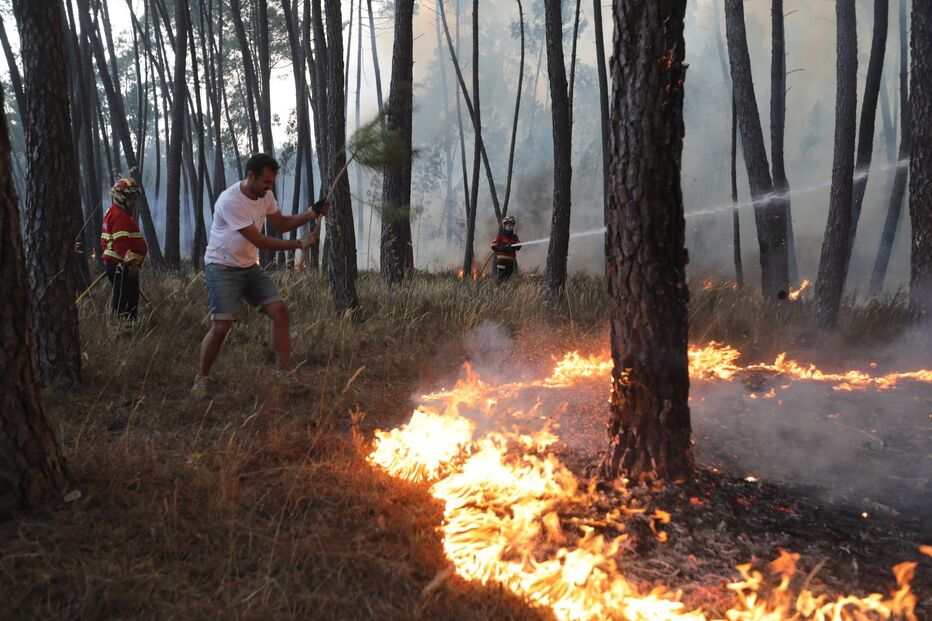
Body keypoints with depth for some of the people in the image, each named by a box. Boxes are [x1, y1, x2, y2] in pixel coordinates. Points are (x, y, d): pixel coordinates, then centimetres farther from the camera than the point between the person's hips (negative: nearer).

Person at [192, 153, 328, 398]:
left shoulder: (265, 195, -1)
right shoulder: (229, 201, -26)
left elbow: (281, 223, 13)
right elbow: (259, 241, -25)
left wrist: (310, 215, -4)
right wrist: (300, 244, -23)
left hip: (250, 266, 7)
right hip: (222, 267, -7)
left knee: (279, 310, -5)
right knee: (221, 325, -13)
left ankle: (285, 371, 3)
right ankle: (202, 379, 7)